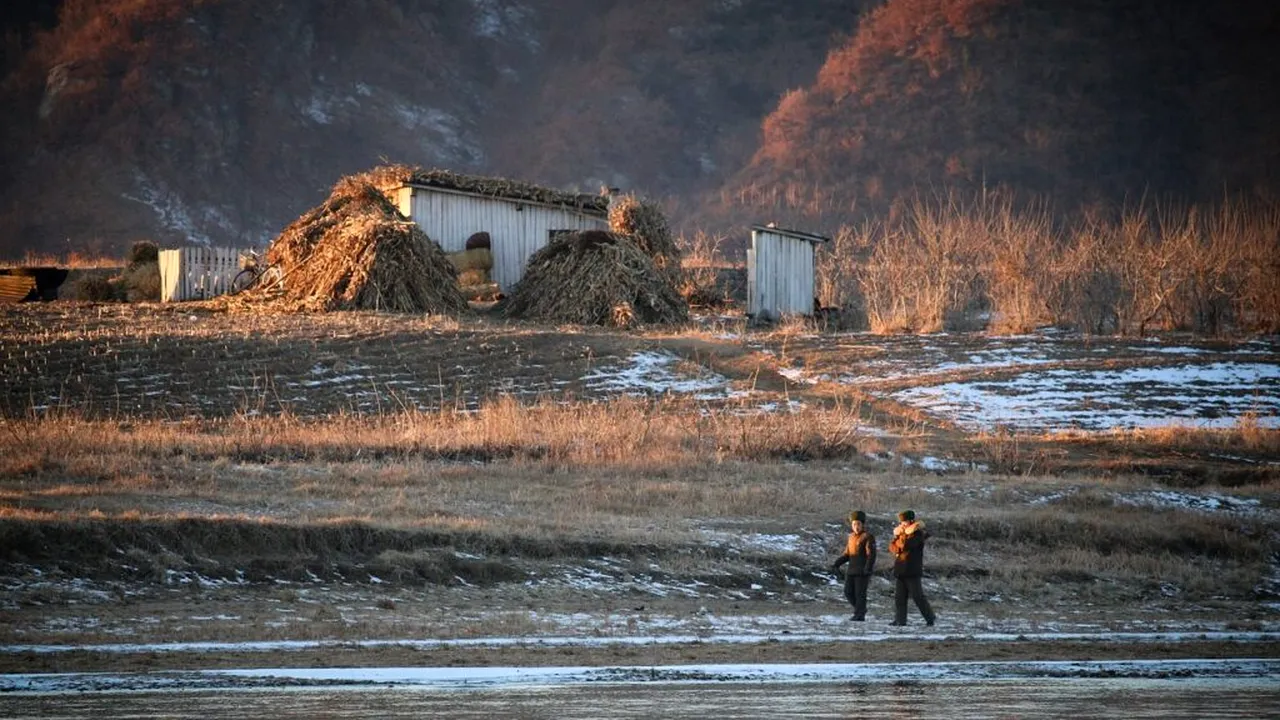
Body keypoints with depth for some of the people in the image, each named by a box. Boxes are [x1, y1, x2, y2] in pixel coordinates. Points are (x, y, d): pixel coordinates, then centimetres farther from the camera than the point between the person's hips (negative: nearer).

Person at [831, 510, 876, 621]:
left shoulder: (868, 537, -7)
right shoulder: (851, 537, 14)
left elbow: (871, 554, -15)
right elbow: (847, 554, 19)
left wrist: (868, 568, -27)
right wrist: (837, 564, 6)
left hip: (862, 571, -7)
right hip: (851, 570, 7)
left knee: (860, 593, -5)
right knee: (848, 592, 6)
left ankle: (859, 614, 2)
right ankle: (860, 609, 22)